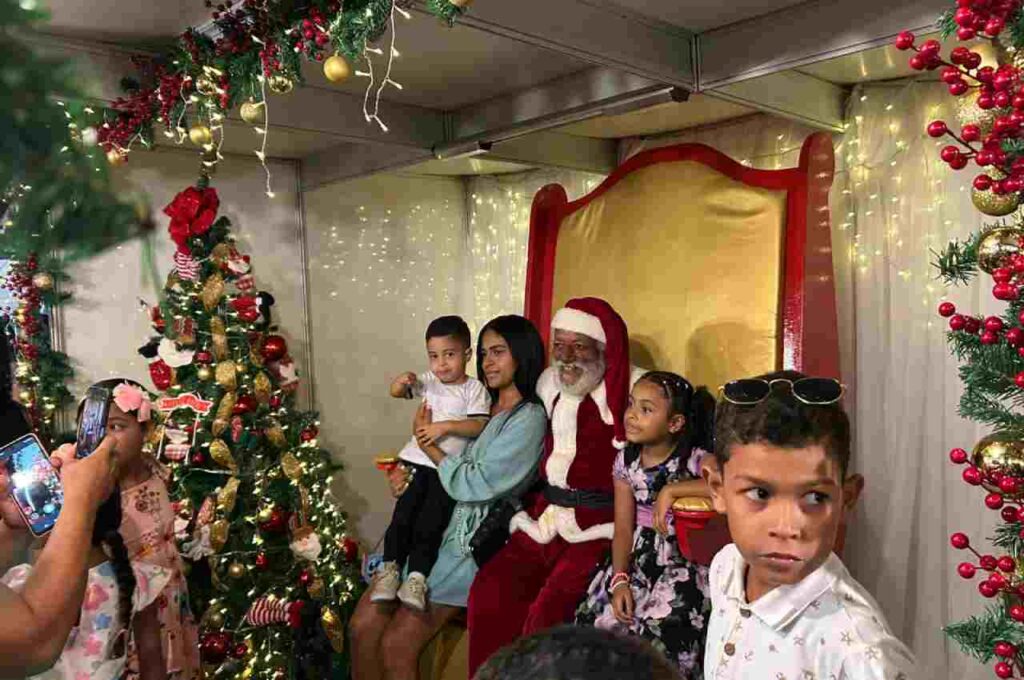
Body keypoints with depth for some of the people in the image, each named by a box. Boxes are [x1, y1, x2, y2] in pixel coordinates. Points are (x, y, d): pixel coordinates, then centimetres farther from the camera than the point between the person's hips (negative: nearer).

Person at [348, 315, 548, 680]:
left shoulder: (529, 418, -11)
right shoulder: (481, 407, 14)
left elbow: (473, 484, -16)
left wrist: (429, 444, -5)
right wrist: (410, 476, 0)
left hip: (471, 542, -7)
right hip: (434, 526, 7)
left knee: (396, 647, -8)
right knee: (362, 625, -1)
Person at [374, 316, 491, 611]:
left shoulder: (475, 388, -3)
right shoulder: (429, 381, 8)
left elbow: (479, 426, -13)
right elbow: (395, 393, 5)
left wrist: (446, 426, -24)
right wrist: (402, 381, -18)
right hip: (418, 459, 3)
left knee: (431, 521, -5)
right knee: (403, 514, -3)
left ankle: (417, 576, 1)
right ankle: (390, 568, 6)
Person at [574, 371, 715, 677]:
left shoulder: (695, 459, -14)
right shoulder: (626, 461, 0)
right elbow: (623, 529, 1)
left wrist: (672, 490, -29)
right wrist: (619, 579, -14)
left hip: (684, 559, -4)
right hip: (638, 557, 4)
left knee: (662, 634, -20)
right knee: (600, 623, -8)